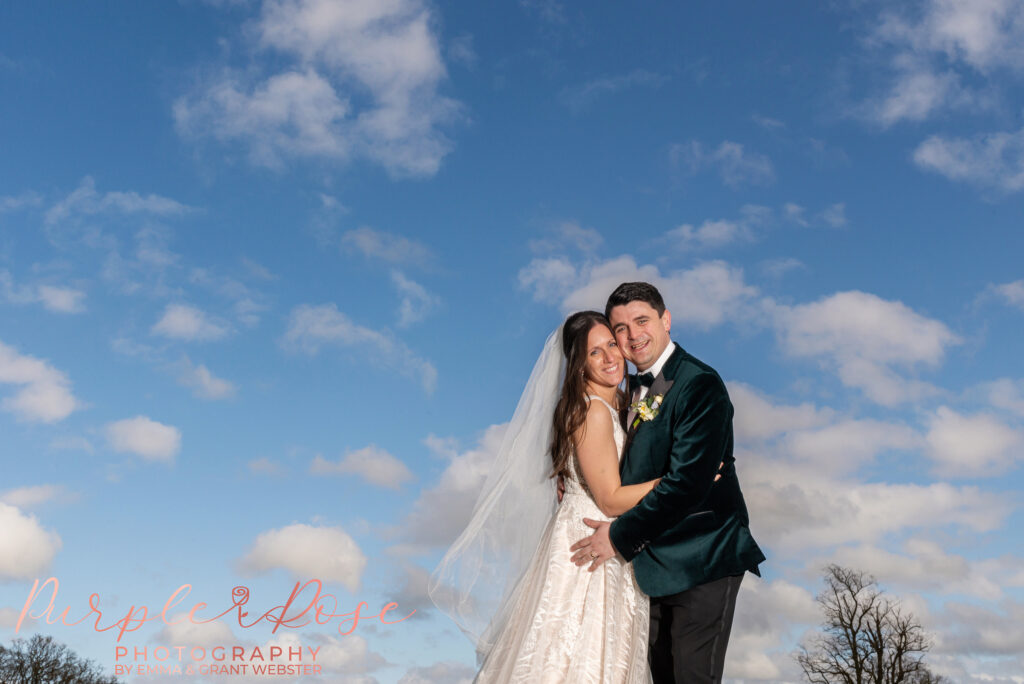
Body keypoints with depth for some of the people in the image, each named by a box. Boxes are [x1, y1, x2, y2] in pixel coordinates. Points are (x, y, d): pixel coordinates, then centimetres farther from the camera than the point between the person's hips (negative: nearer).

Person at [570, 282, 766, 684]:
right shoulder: (635, 389, 11)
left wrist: (621, 535, -17)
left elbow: (687, 482, -24)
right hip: (655, 561, 8)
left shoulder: (700, 385, -17)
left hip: (701, 558, -8)